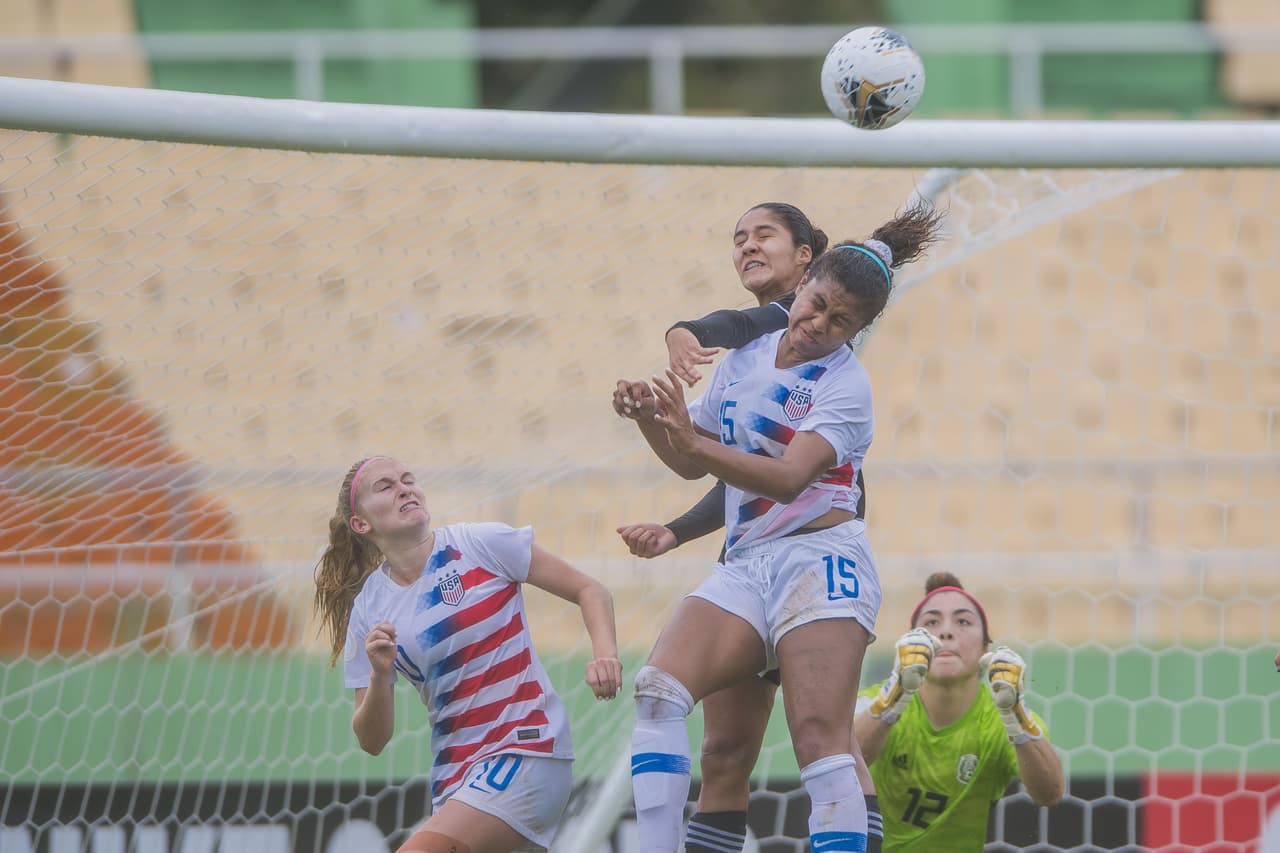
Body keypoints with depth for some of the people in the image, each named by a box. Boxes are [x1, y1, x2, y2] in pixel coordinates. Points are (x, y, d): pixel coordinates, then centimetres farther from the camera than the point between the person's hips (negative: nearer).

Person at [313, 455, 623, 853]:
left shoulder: (482, 544, -5)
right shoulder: (368, 609, 4)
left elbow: (589, 591, 0)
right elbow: (372, 741, 4)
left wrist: (604, 655, -19)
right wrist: (379, 675, -15)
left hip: (527, 749, -6)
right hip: (454, 773, 6)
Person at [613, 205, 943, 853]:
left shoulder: (846, 384, -3)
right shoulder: (746, 359, 16)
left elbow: (789, 477, -18)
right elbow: (691, 463, 25)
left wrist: (696, 442, -29)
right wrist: (649, 419, 4)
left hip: (819, 558, -6)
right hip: (744, 567, 6)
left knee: (818, 738, -20)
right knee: (658, 689, -18)